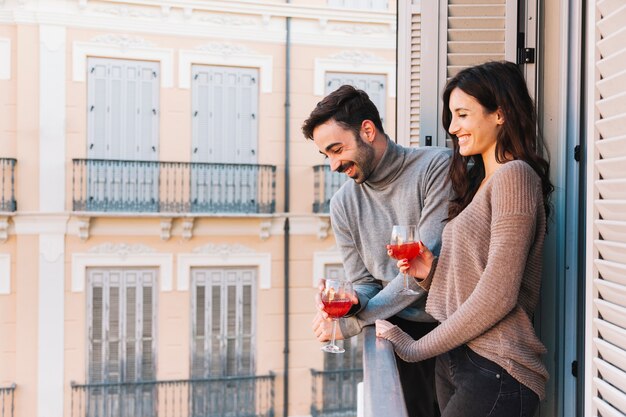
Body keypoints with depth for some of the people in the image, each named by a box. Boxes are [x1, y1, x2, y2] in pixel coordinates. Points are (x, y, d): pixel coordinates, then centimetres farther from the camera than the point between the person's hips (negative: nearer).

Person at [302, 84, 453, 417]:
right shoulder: (344, 203, 6)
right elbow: (364, 284, 9)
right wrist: (352, 302, -17)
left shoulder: (438, 166, -10)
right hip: (400, 336, 3)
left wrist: (354, 322, -14)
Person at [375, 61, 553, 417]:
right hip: (455, 362, 8)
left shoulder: (514, 175, -12)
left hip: (494, 373, -8)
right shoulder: (479, 182, 15)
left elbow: (497, 295, -18)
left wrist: (417, 347, -12)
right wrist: (432, 272, -2)